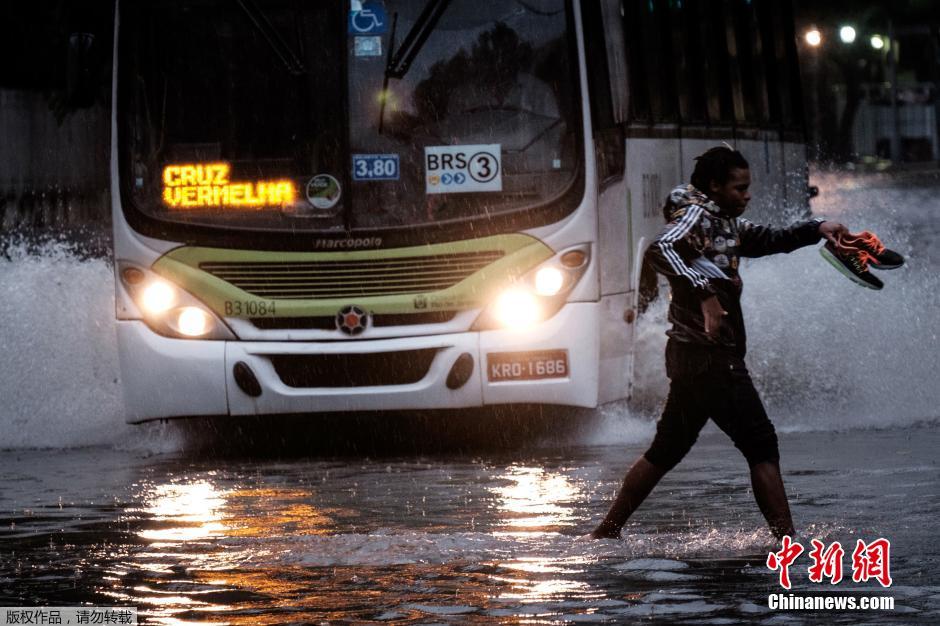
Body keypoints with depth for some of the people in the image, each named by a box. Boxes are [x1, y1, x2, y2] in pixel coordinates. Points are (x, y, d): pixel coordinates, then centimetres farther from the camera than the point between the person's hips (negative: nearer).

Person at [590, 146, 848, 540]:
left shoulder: (726, 223, 18)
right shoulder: (695, 215, -11)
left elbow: (769, 240, 28)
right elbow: (659, 252, -29)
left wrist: (816, 229, 12)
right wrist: (705, 292, -37)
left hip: (695, 357, 10)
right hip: (708, 355, -10)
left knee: (667, 449, 13)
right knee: (761, 444, -8)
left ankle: (606, 532, 16)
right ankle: (785, 538, -9)